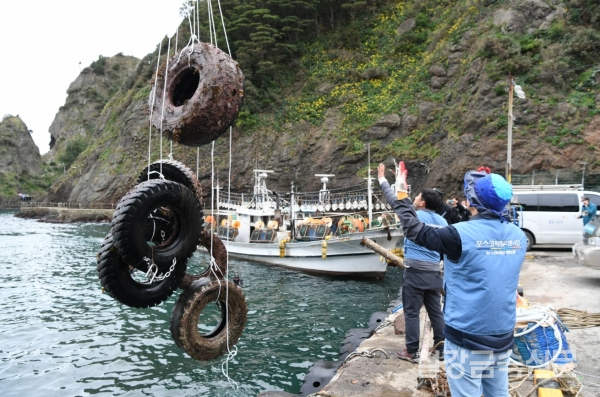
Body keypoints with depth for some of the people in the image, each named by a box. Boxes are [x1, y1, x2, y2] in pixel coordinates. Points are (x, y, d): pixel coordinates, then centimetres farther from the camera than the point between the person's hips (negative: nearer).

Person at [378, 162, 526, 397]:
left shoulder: (461, 235, -20)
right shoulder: (518, 237, -2)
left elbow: (413, 228, -10)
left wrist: (398, 193, 2)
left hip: (467, 339, -6)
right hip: (503, 338, 6)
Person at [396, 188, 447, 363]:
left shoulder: (414, 216, -8)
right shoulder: (442, 221, 9)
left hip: (415, 271, -6)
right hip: (434, 272, 6)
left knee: (411, 312, 1)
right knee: (436, 311, 14)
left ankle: (412, 351, 6)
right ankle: (443, 347, 21)